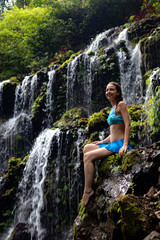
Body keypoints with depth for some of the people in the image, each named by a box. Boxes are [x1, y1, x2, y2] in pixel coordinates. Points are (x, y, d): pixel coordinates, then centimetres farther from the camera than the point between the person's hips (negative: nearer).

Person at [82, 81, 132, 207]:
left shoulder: (121, 104, -5)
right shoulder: (113, 108, 22)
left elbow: (128, 125, -15)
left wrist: (125, 145, -24)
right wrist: (103, 141, 19)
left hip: (119, 144, -9)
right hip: (112, 144, 9)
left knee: (88, 156, -17)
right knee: (87, 147, 6)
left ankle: (88, 190, -13)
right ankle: (90, 181, 1)